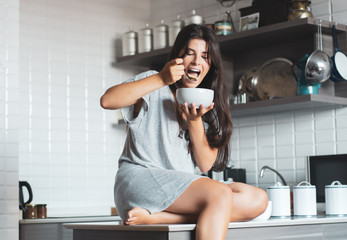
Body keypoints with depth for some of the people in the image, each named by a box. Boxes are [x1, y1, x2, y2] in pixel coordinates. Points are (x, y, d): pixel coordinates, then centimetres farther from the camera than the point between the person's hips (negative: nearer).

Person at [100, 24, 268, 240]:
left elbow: (205, 165, 5)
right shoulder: (155, 87, 5)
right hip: (140, 178, -6)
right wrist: (161, 79, -17)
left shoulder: (209, 106, 18)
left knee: (258, 200, -16)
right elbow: (107, 100, -16)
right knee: (220, 194, -28)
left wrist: (195, 121, -10)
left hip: (184, 188, 7)